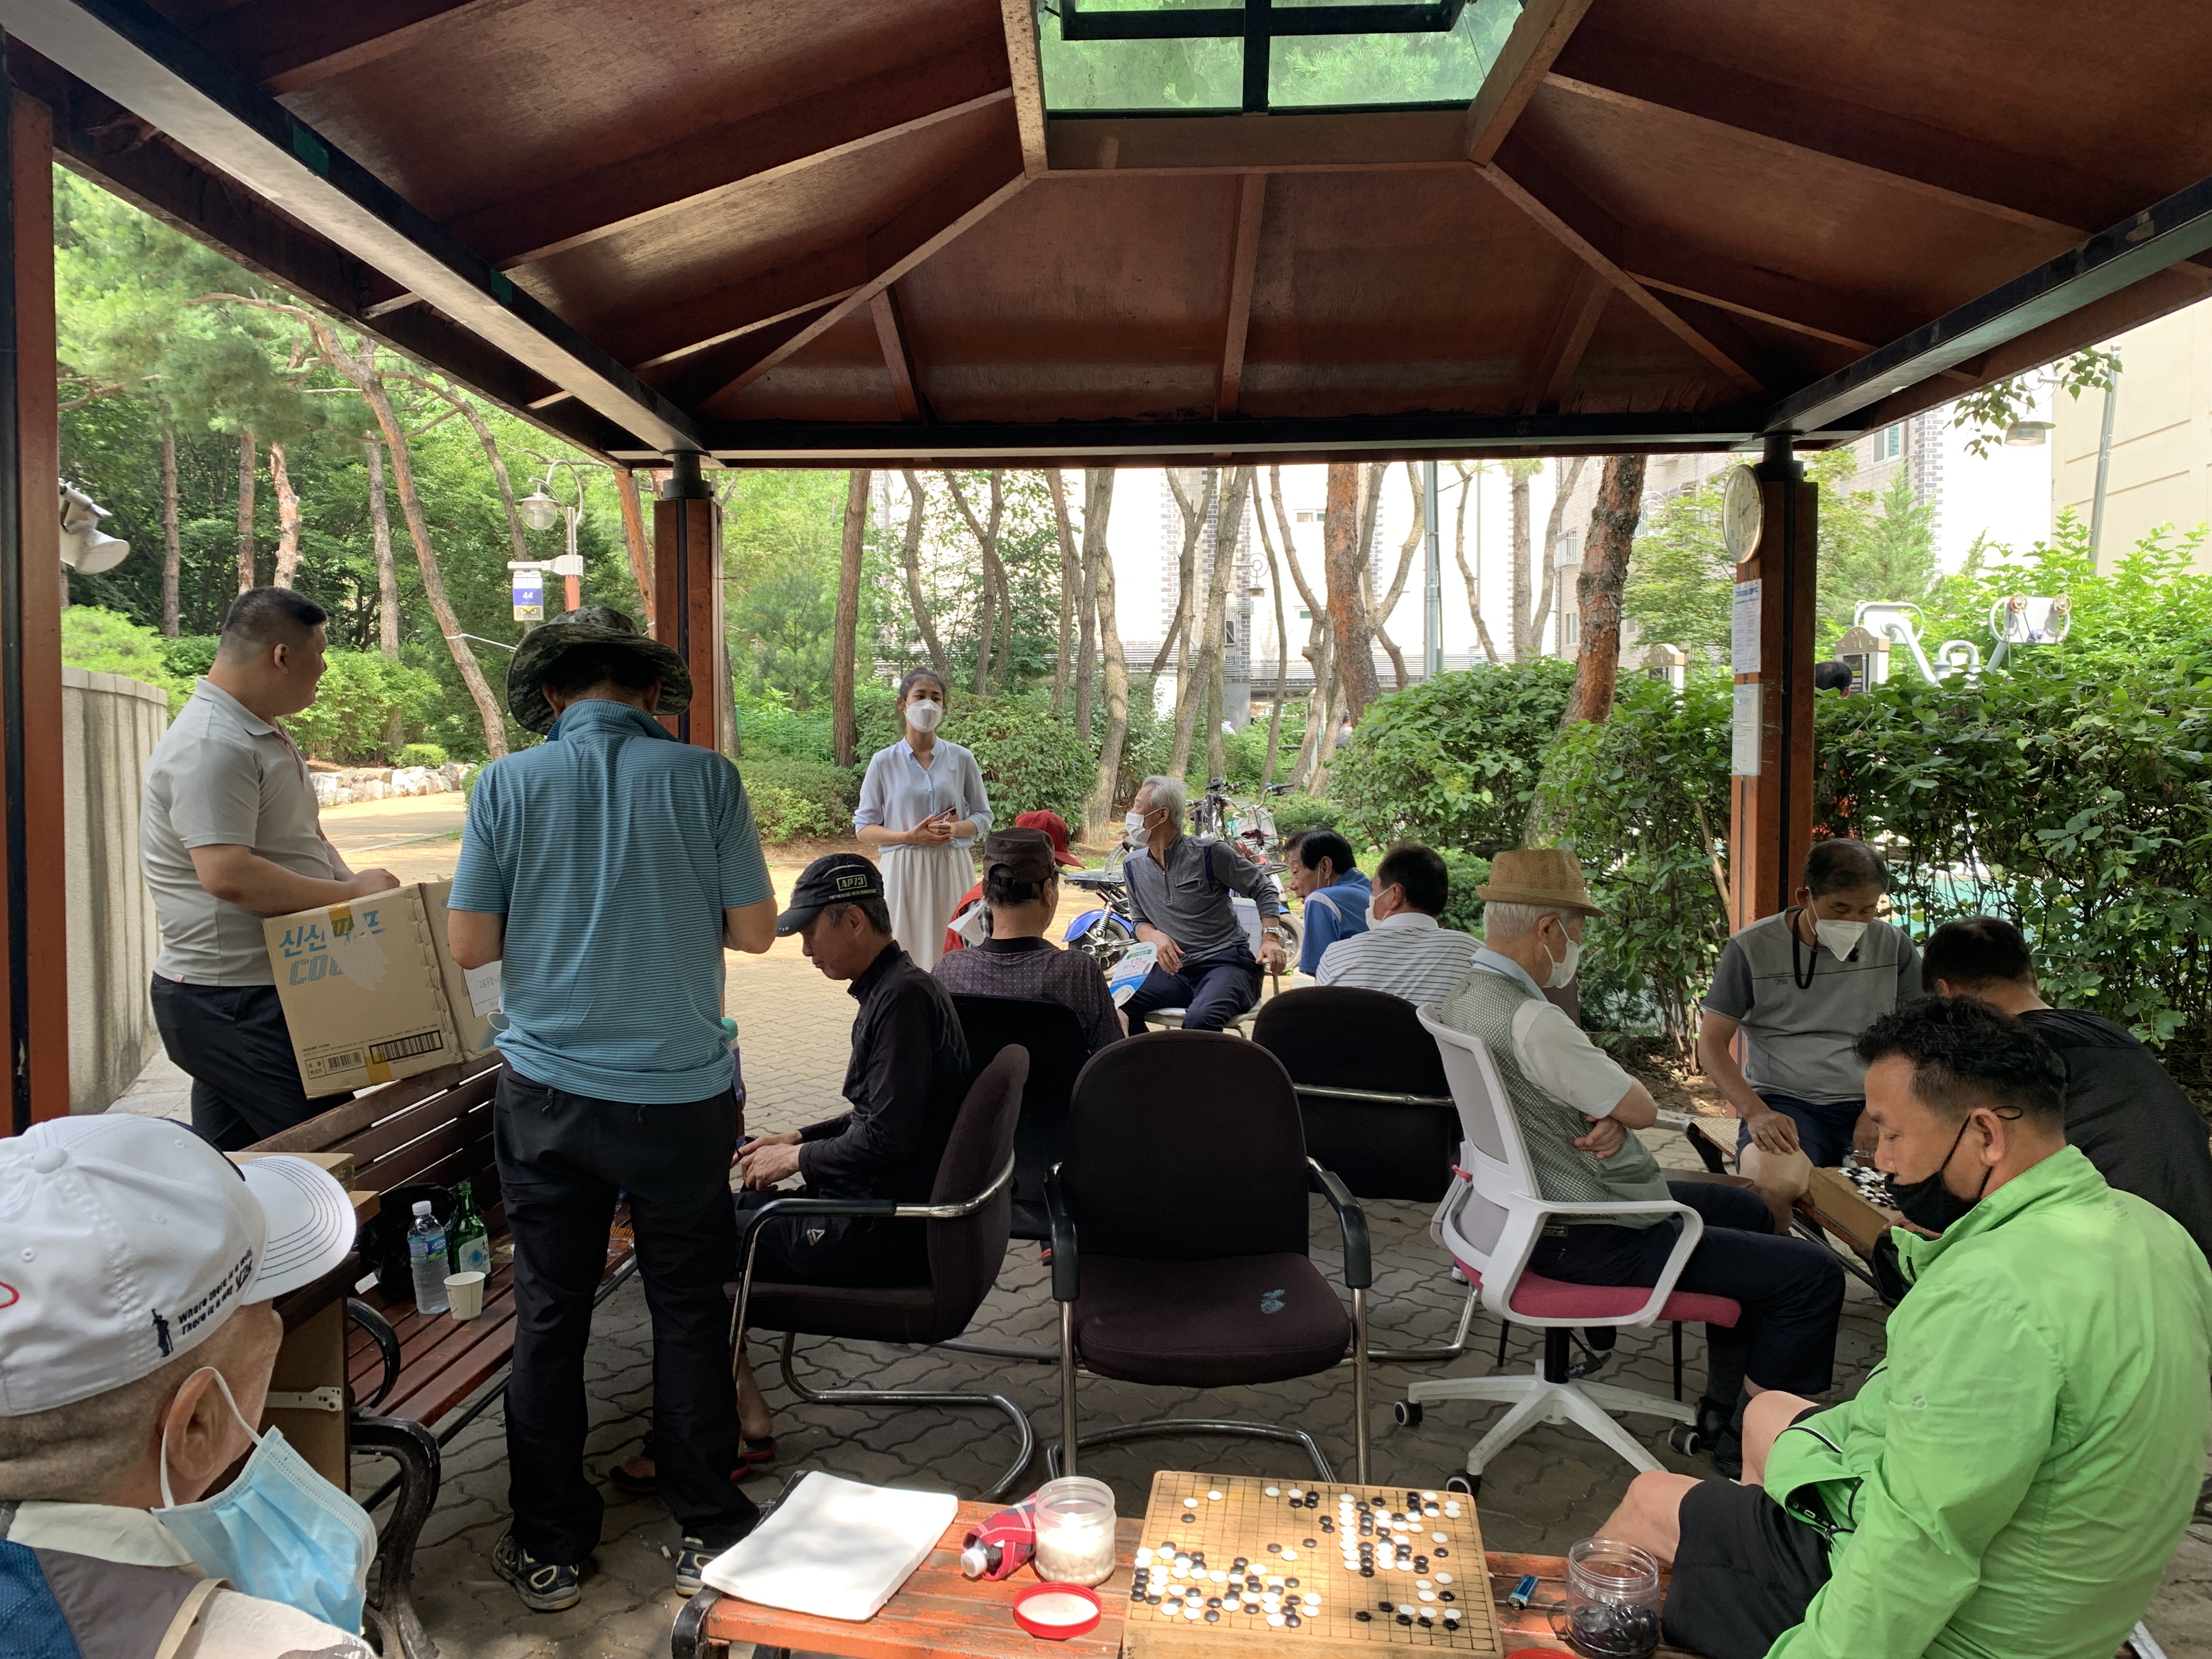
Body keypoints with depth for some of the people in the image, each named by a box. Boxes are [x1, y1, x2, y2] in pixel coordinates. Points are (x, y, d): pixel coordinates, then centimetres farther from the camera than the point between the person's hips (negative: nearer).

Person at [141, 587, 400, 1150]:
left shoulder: (263, 733, 15)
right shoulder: (211, 746, -19)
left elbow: (299, 837, 23)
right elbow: (228, 875, -28)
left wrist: (353, 882, 3)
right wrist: (350, 894, -19)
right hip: (231, 1004, -10)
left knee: (230, 1166, 17)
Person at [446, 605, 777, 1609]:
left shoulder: (508, 785, -5)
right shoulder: (703, 778, -8)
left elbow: (469, 944, -4)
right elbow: (755, 930, -5)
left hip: (548, 1093, 1)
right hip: (680, 1093, -1)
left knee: (550, 1314, 14)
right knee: (689, 1309, 13)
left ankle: (549, 1550, 27)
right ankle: (708, 1535, 26)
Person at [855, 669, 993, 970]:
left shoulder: (961, 759, 6)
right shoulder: (883, 762, 3)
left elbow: (984, 816, 12)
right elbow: (864, 827, 4)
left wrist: (956, 828, -10)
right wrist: (909, 836, -13)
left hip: (951, 869, 1)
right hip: (903, 870, -1)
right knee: (905, 955, -4)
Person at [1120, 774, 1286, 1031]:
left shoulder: (1208, 853, -5)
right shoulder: (1133, 865, 9)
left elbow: (1263, 887, 2)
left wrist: (1270, 938, -11)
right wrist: (1155, 937, -5)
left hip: (1226, 962, -5)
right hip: (1173, 969, 5)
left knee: (1199, 1020, -37)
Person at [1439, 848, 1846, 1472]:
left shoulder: (1466, 996, 3)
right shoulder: (1531, 1021, -28)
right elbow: (1643, 1108, -17)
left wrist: (1608, 1122, -11)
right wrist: (1620, 1112, 4)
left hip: (1538, 1206, 11)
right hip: (1592, 1243, -11)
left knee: (1747, 1209, 28)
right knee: (1814, 1274, -8)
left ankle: (1722, 1405, 34)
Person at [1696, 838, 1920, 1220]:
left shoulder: (1893, 946, 9)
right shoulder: (1751, 949, -1)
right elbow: (1712, 1045, 1)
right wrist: (1756, 1113, -15)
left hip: (1870, 1105, 3)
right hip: (1783, 1105, -3)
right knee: (1776, 1182, -36)